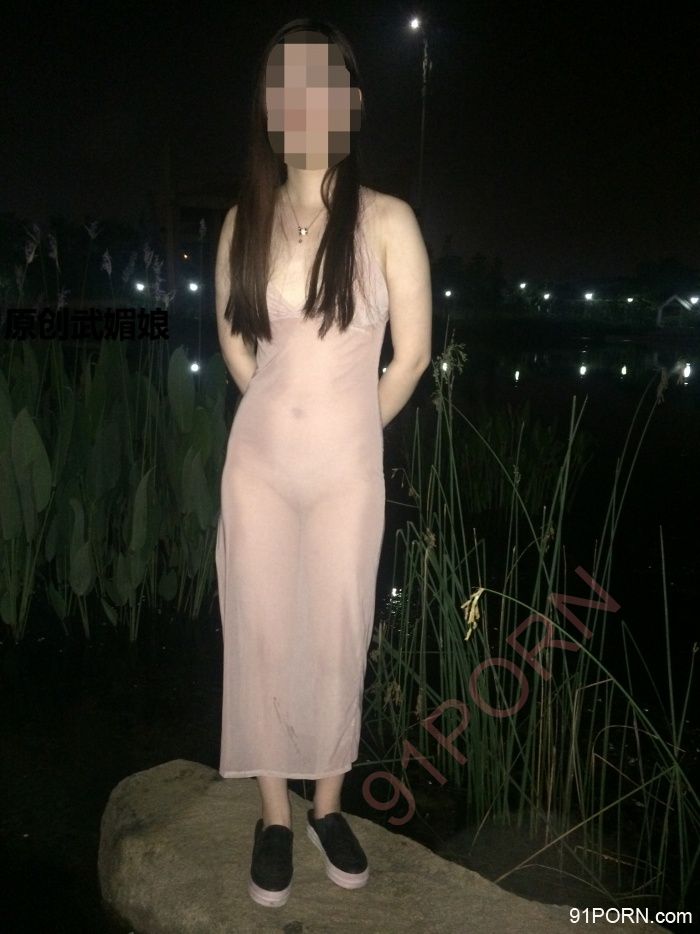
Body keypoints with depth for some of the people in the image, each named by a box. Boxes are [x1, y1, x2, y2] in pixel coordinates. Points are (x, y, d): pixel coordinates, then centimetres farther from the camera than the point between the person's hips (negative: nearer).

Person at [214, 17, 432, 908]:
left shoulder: (386, 220, -6)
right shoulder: (246, 221, 2)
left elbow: (411, 355, -2)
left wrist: (347, 430, 7)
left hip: (347, 469, -2)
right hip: (258, 461, 2)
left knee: (337, 640, 8)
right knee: (259, 636, 8)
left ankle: (328, 807, 31)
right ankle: (274, 814, 27)